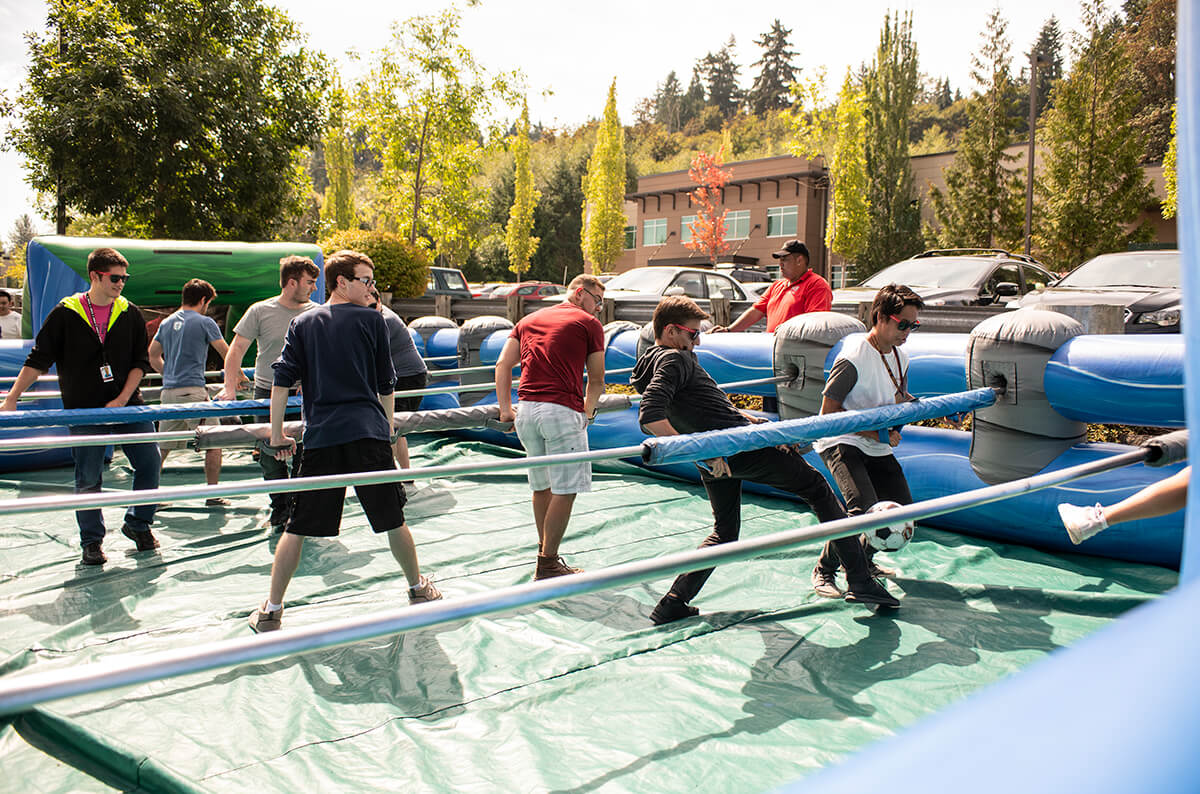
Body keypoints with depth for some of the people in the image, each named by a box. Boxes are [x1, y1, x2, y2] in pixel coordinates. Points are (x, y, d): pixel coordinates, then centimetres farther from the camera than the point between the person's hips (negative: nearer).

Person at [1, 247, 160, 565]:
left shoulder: (130, 314, 3)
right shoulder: (66, 313, -3)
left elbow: (140, 362, 3)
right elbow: (38, 360, -1)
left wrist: (121, 399, -8)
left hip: (127, 406, 2)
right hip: (84, 411, -2)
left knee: (149, 463, -1)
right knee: (88, 479, 2)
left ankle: (138, 523, 19)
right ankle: (91, 541, 16)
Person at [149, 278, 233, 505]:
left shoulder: (166, 322, 15)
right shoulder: (204, 322, -3)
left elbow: (153, 356, 21)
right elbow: (226, 353, 1)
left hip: (168, 392, 6)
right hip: (193, 391, -6)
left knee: (163, 446, 14)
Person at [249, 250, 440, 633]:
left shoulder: (303, 323, 11)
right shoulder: (371, 319, 5)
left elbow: (281, 381, 4)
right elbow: (386, 384, 9)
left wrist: (277, 434, 9)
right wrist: (386, 428, 22)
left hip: (320, 436, 2)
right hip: (368, 433, -2)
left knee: (298, 527, 7)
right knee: (393, 519, 11)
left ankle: (271, 610, 12)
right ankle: (419, 589, 26)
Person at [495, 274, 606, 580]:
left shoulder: (529, 319, 23)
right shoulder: (589, 324, 7)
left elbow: (502, 365, 13)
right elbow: (596, 380, 8)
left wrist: (505, 408, 11)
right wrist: (587, 411, 23)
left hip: (526, 409, 7)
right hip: (562, 411, -6)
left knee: (542, 486, 18)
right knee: (565, 490, 0)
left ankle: (545, 553, 29)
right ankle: (547, 565, 2)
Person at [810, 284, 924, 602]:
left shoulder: (900, 358, 5)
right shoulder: (853, 357, -20)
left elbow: (902, 402, 19)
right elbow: (828, 412, -19)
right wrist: (875, 433, -21)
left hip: (878, 448, 9)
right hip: (842, 443, -8)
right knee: (865, 510, -25)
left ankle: (861, 560, 33)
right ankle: (824, 571, -5)